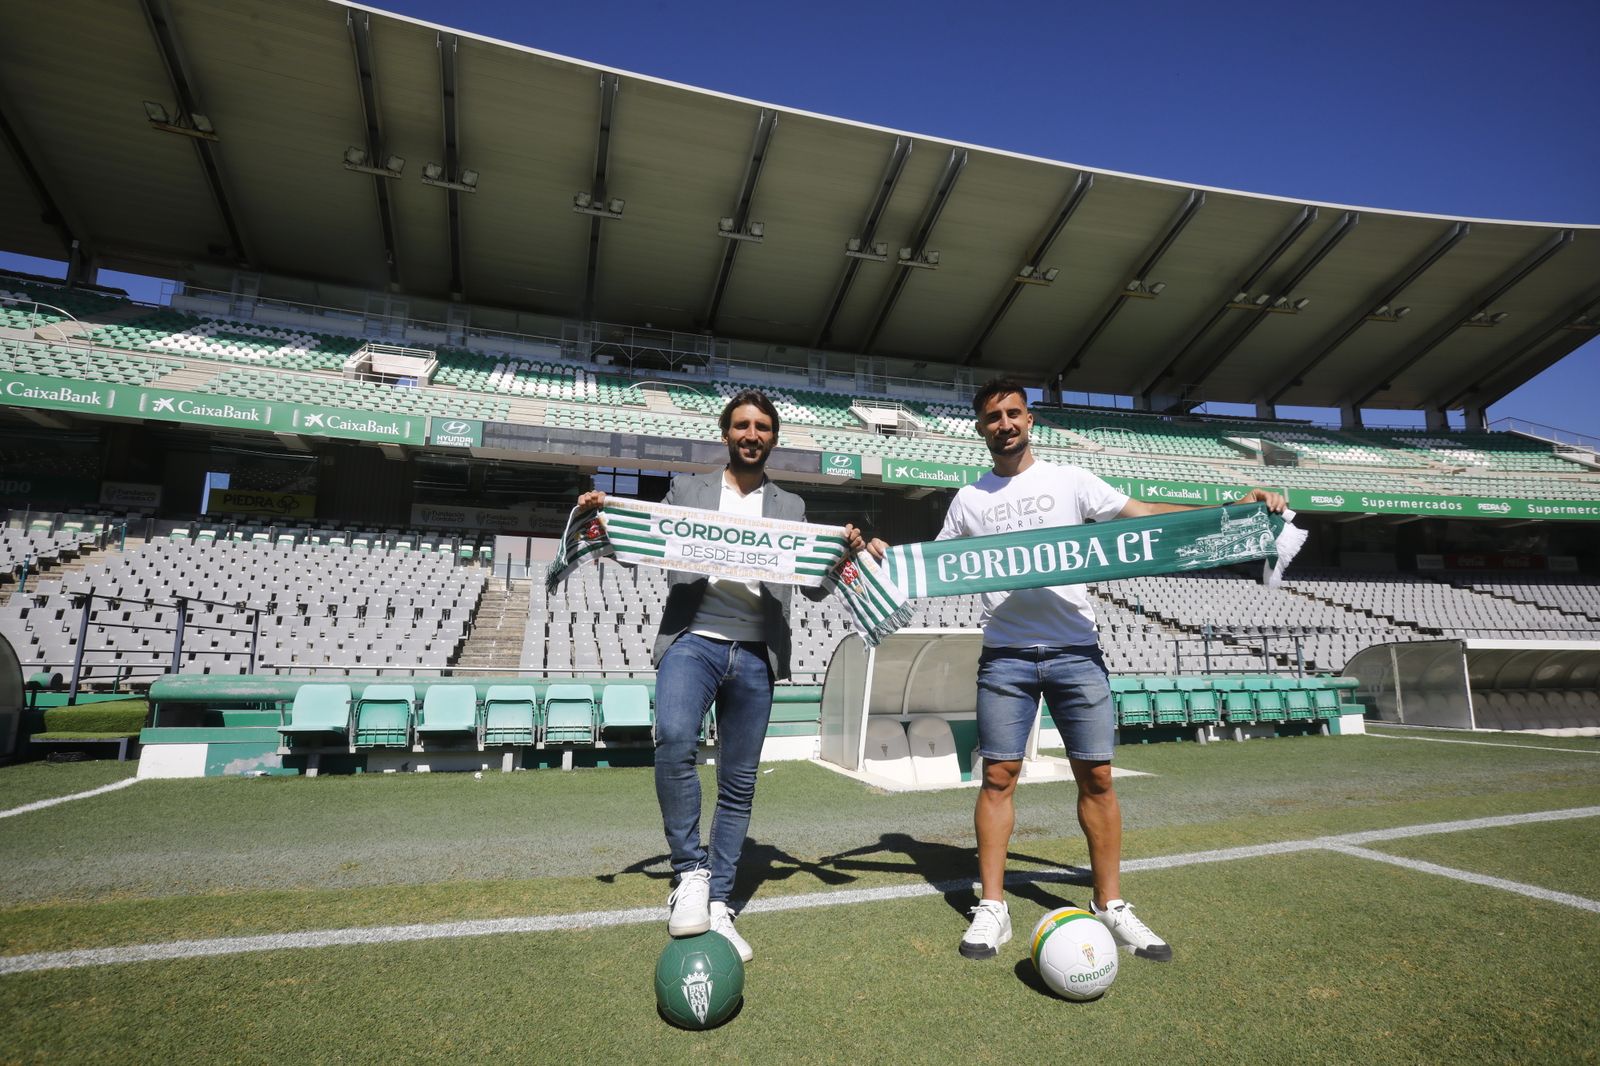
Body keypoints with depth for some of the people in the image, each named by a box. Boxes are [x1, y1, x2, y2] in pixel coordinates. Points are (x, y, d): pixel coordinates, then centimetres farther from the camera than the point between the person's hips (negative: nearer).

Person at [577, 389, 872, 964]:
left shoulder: (791, 506, 18)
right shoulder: (686, 487, 15)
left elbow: (814, 589, 15)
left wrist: (844, 553, -6)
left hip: (755, 654, 2)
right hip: (692, 639, -2)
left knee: (738, 785, 4)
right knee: (674, 740, -29)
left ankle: (717, 905, 19)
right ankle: (689, 871, -11)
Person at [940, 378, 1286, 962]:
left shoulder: (1068, 480, 8)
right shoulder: (969, 499, 11)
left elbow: (1144, 514, 6)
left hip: (1075, 651, 0)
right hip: (1004, 655, 0)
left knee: (1096, 776, 1)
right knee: (998, 776, -1)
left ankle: (1111, 906, 16)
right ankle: (991, 908, 9)